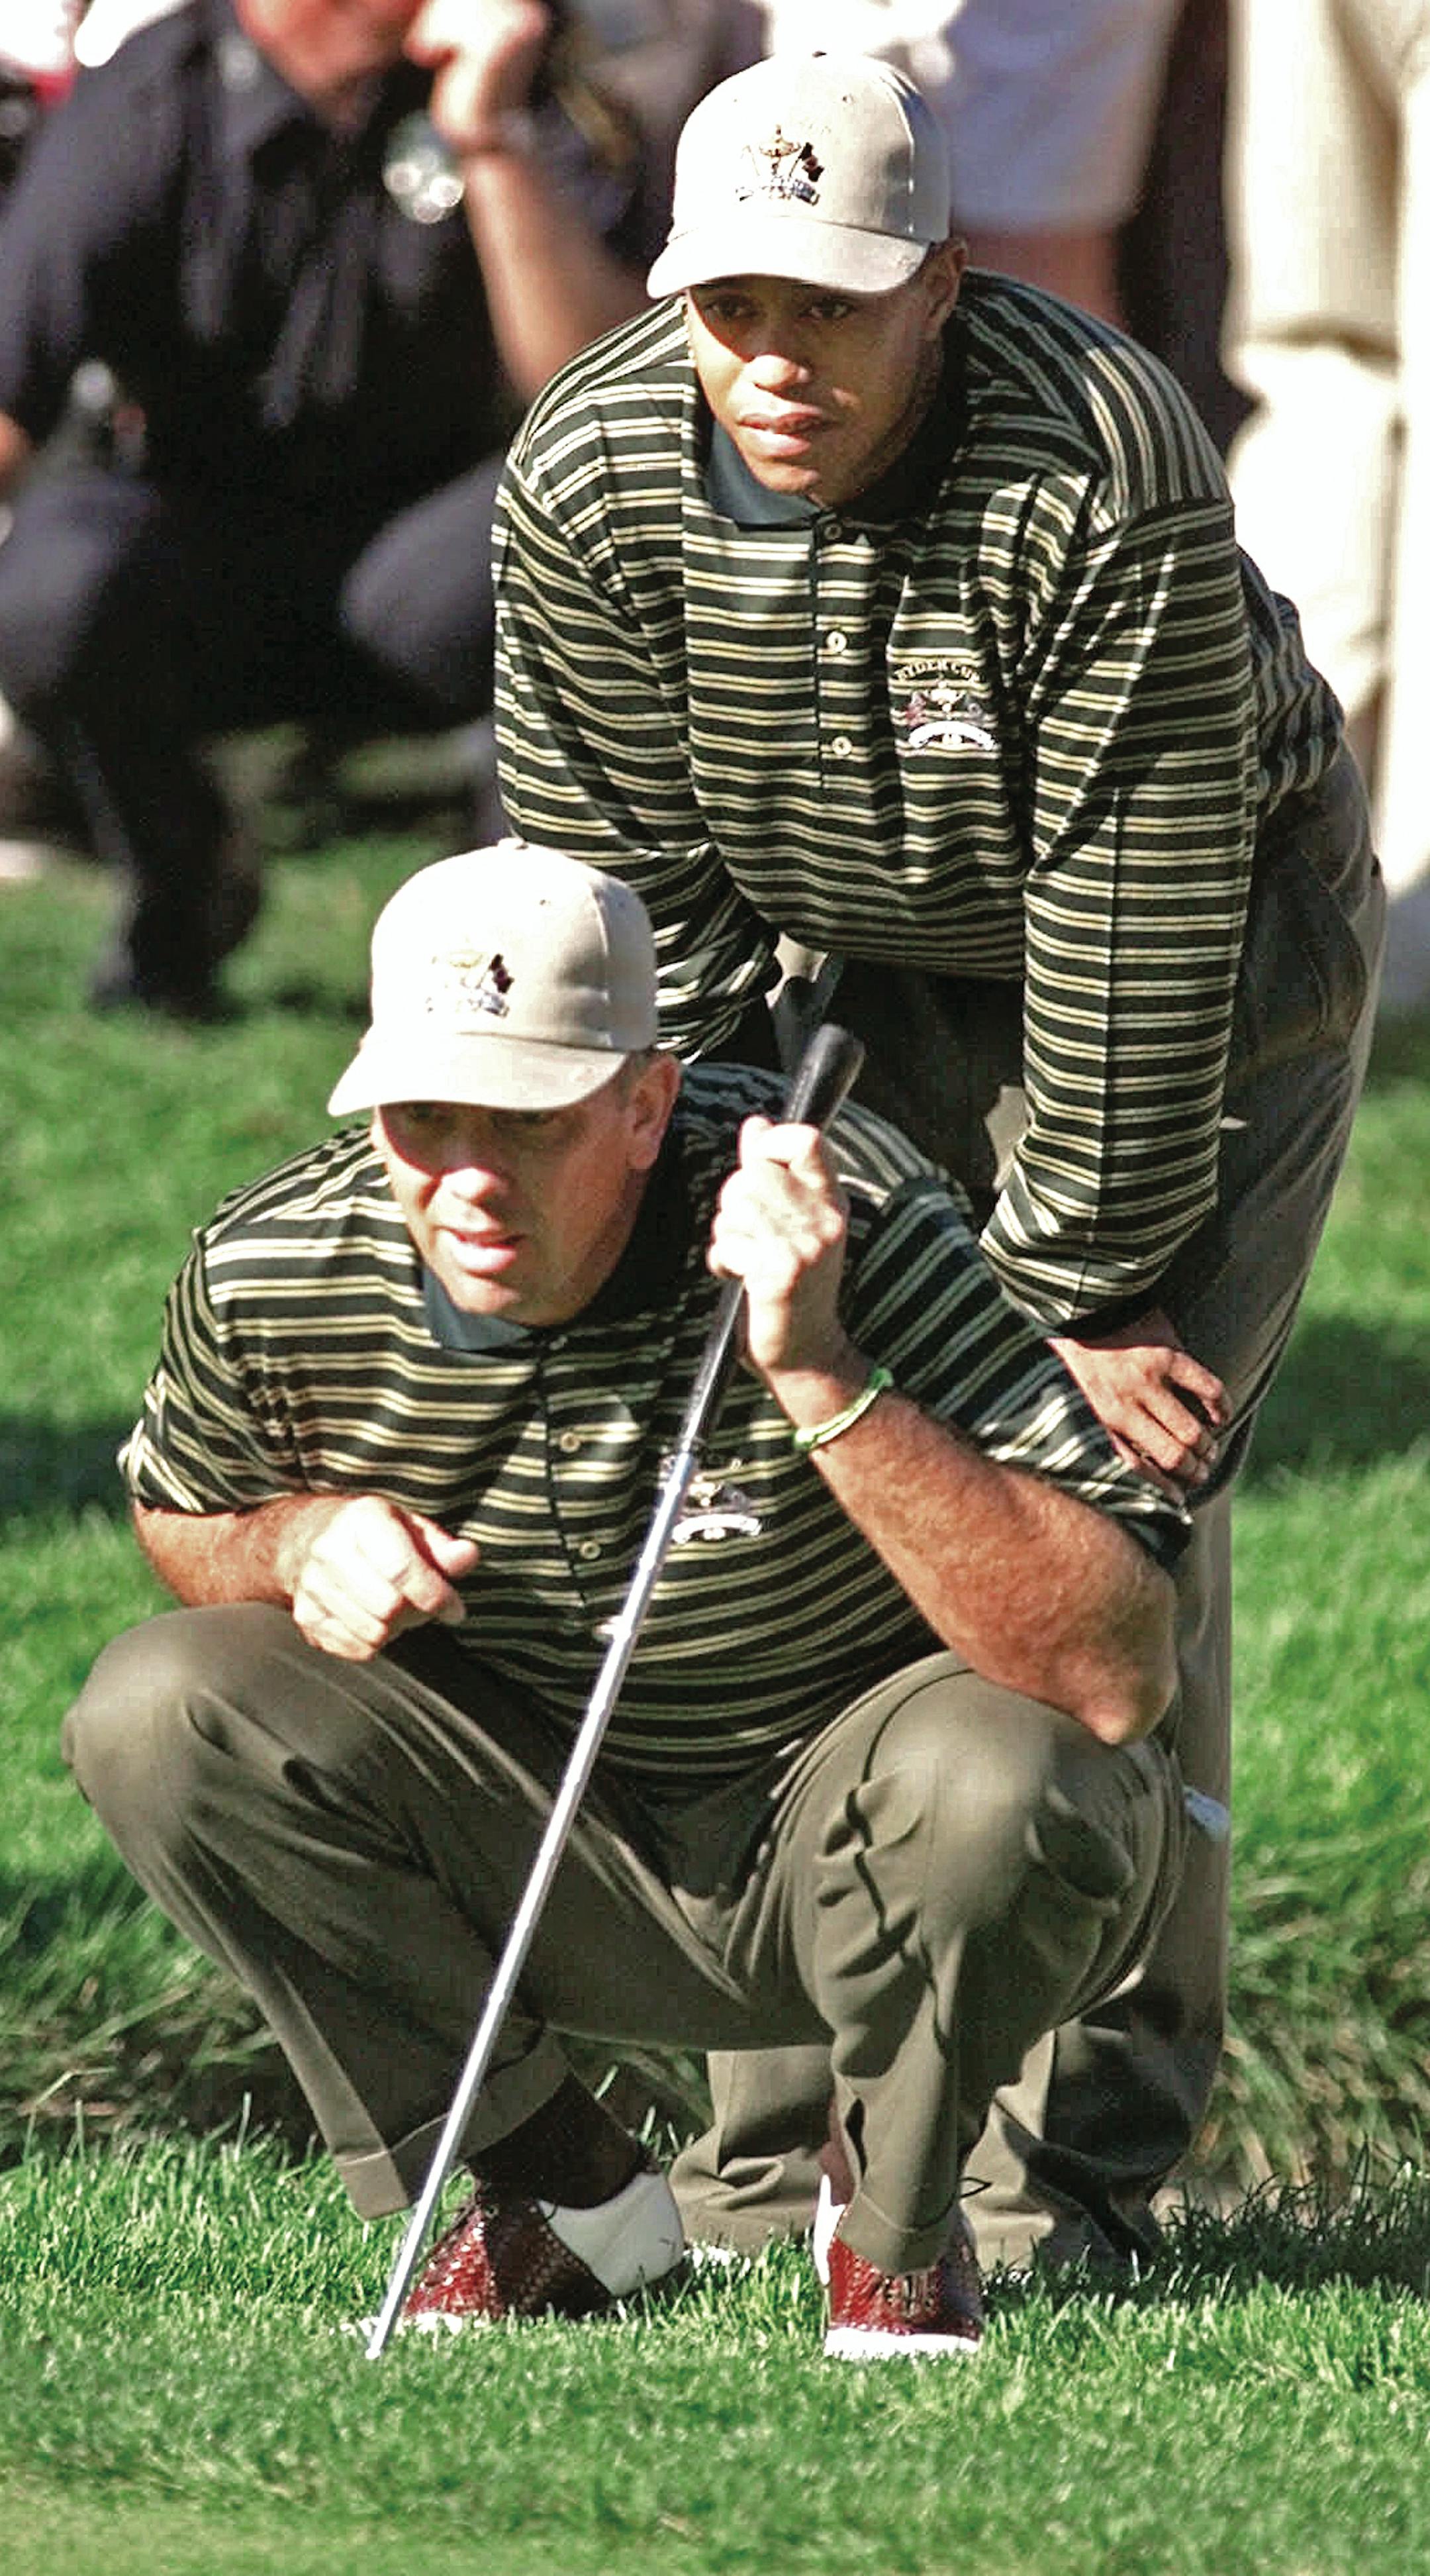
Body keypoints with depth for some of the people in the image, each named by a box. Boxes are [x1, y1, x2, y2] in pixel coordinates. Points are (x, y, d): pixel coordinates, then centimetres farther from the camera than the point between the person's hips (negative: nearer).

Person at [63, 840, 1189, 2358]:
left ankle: (894, 2210, -2)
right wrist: (306, 1541, -14)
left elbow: (1119, 1674, -36)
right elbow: (177, 1516, 12)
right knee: (154, 1708, -18)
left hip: (841, 1876, -3)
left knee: (995, 1775, -37)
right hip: (543, 1867, 4)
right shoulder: (272, 1274, -15)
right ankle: (560, 2193, -1)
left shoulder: (850, 1234, -28)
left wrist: (824, 1381, -43)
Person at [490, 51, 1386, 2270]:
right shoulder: (590, 482, -20)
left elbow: (1137, 929, -29)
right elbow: (634, 892, -9)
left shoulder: (1104, 475, -34)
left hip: (1203, 979, -4)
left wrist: (1084, 1294, -25)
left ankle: (1078, 2171, -7)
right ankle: (767, 2157, 3)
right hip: (848, 986, 4)